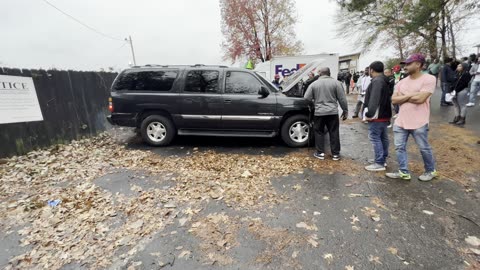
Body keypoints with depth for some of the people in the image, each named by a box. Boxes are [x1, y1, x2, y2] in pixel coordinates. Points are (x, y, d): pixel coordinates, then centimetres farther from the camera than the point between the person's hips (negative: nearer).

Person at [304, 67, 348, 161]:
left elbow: (306, 98, 0)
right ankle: (336, 154, 15)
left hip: (318, 112, 0)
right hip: (333, 112, 0)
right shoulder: (336, 82, 1)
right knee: (334, 133, 8)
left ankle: (320, 153, 13)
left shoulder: (314, 84, 3)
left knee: (319, 132, 11)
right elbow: (342, 99, 0)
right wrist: (345, 111, 7)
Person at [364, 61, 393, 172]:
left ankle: (379, 163, -1)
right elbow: (388, 98, 21)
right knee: (383, 138, 16)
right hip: (385, 115, 10)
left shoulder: (376, 81, -16)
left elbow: (374, 99, -28)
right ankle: (383, 160, 27)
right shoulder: (385, 81, 17)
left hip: (377, 116, -10)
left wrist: (369, 113, -28)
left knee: (375, 138, -6)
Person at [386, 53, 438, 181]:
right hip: (400, 122, 6)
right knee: (399, 147, 7)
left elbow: (420, 99, -20)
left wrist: (403, 97, -7)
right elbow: (394, 100, -1)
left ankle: (431, 171, 33)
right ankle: (403, 172, 19)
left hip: (419, 123, -5)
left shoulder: (429, 79, -10)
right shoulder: (402, 82, 8)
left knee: (424, 148, 11)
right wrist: (410, 95, -12)